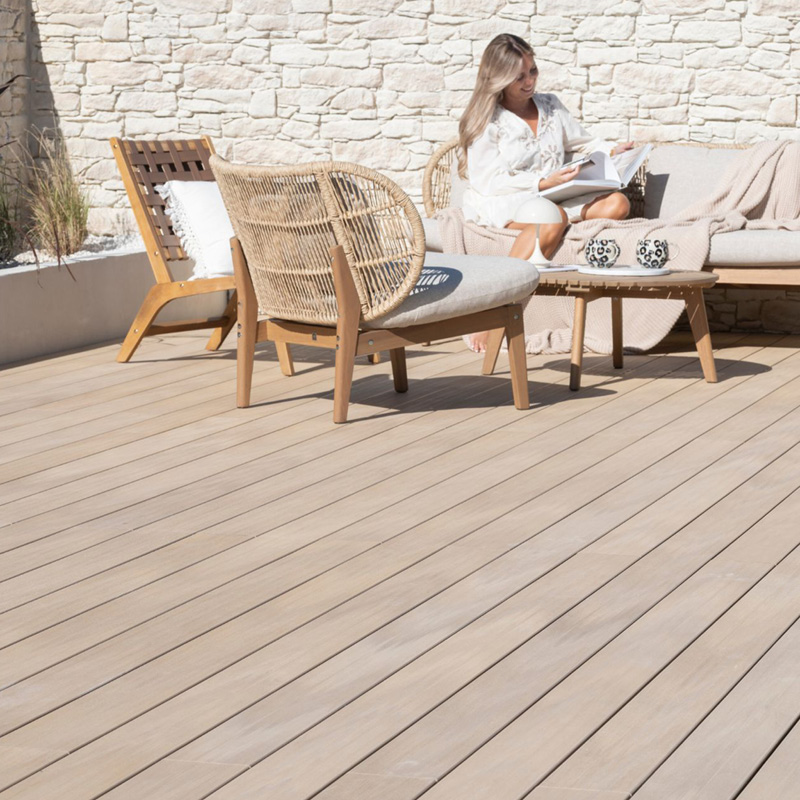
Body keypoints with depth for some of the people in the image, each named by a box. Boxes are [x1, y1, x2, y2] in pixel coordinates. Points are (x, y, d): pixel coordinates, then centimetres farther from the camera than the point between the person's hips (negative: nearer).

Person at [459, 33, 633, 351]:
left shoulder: (550, 106, 18)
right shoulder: (485, 122, 0)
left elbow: (583, 142, 29)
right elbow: (489, 181, -10)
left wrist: (612, 150, 6)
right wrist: (544, 182, -20)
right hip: (499, 204, -6)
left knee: (617, 204, -20)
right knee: (553, 217, -40)